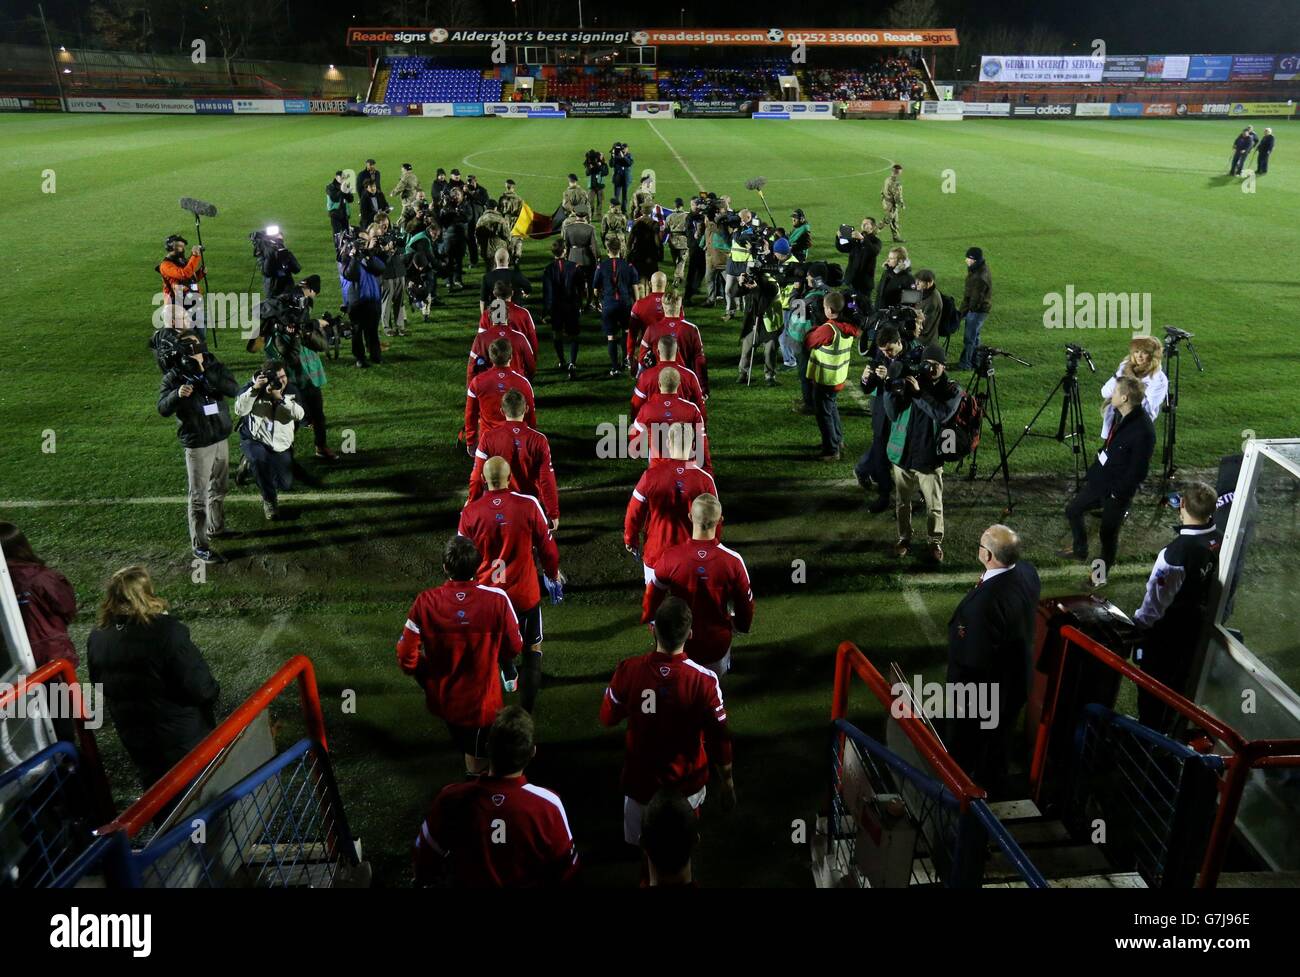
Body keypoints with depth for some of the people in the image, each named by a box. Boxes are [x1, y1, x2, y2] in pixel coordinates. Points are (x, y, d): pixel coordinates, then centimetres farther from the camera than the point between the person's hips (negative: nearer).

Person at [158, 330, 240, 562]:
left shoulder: (215, 367, -1)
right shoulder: (173, 377, -9)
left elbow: (233, 389, -16)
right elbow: (163, 409, -18)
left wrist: (205, 372, -26)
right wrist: (177, 394, -38)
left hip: (222, 439, 5)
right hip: (198, 445, -5)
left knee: (218, 489, 21)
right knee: (199, 496, -3)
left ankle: (216, 528, 40)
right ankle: (199, 546, 3)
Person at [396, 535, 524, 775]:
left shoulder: (425, 602, -19)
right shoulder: (497, 599, -23)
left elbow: (406, 658, -13)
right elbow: (514, 648, -9)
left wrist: (429, 680, 7)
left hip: (442, 699, 2)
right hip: (482, 702, -2)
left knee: (465, 747, 34)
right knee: (479, 764, 22)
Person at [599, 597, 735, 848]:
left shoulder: (629, 670, -21)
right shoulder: (704, 680, -26)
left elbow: (607, 718, -2)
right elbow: (720, 740, -14)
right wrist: (727, 784, 2)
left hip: (640, 781, 1)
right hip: (687, 783, -1)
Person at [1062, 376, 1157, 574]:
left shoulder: (1143, 430, -29)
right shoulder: (1122, 417, -3)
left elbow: (1137, 470, -24)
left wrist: (1118, 493, -18)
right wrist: (1093, 471, 13)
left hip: (1117, 492, -9)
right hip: (1099, 480, 9)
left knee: (1108, 532, 10)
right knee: (1073, 510, 22)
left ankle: (1103, 571, 33)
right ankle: (1080, 550, 44)